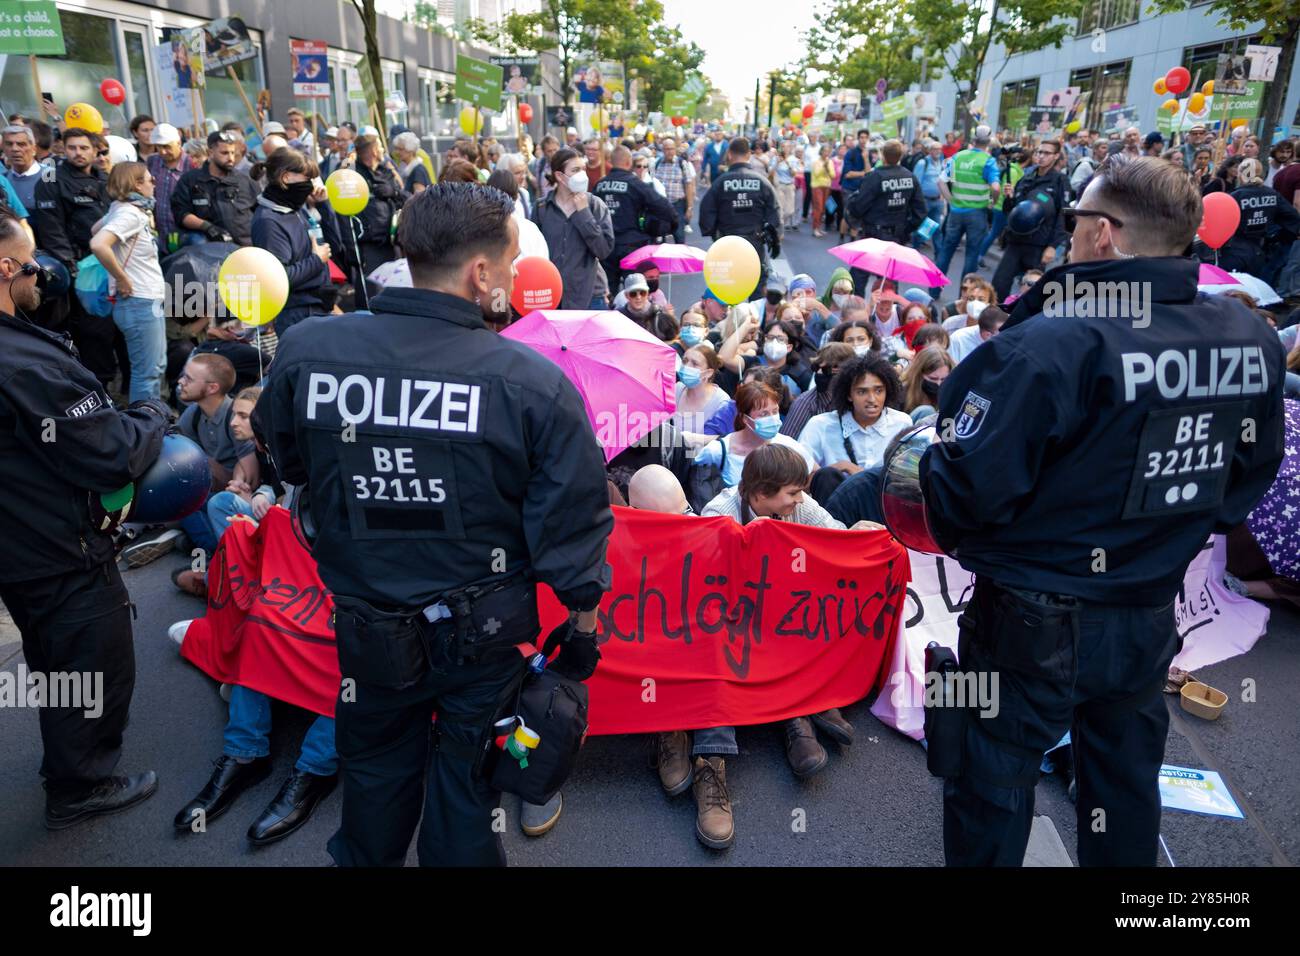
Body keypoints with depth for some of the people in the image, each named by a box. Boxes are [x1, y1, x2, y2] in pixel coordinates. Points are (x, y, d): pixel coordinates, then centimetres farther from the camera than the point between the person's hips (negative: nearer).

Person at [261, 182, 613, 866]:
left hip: (365, 623, 3)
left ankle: (366, 859, 53)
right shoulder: (535, 381, -22)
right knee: (467, 783, 21)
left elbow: (291, 466, 5)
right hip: (484, 631, -2)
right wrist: (584, 628, -1)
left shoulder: (305, 350, -14)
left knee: (376, 769, 28)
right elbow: (572, 528, -16)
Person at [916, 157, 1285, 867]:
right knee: (1126, 783, 26)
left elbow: (965, 490, -26)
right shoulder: (1252, 338, -3)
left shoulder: (1049, 345, -25)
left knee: (992, 786, 13)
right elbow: (1250, 476, 10)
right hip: (1152, 619, 7)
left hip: (1034, 626, -6)